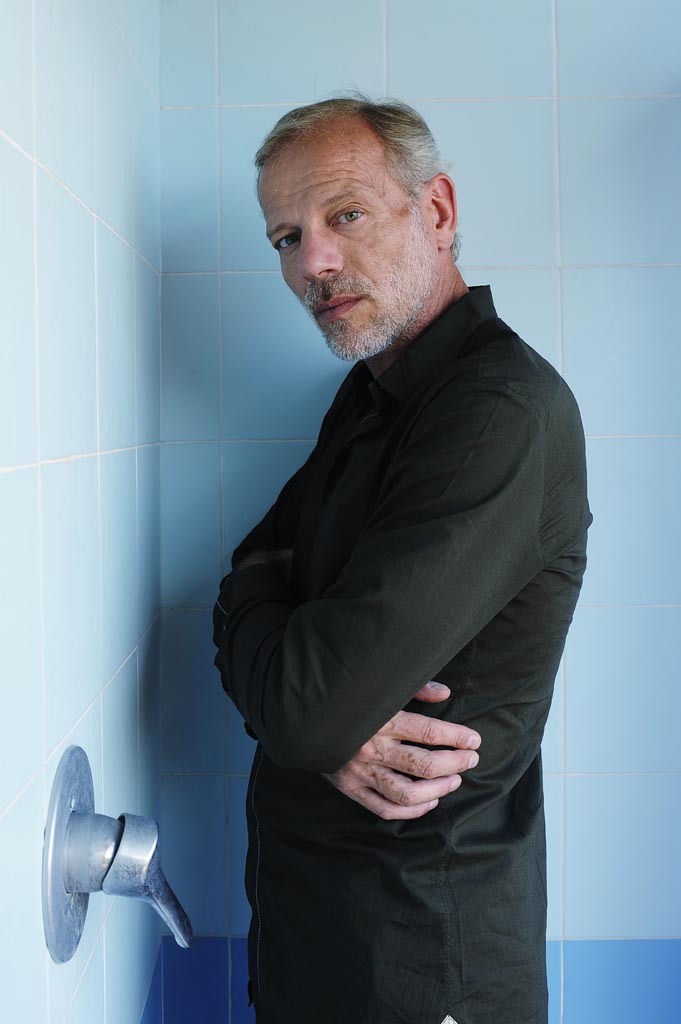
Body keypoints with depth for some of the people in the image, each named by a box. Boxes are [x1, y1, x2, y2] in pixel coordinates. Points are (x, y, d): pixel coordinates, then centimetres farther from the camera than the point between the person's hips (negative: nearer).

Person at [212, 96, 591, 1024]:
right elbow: (251, 585, 2)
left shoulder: (503, 413, -26)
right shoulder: (370, 392, 5)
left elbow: (305, 704, -30)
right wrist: (333, 715, -18)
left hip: (418, 943, -8)